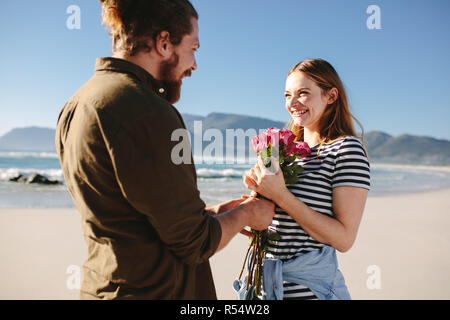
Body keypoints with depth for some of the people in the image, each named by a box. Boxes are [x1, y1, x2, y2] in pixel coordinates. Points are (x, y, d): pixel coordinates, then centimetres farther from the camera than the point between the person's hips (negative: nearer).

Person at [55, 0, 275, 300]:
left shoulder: (76, 106, 4)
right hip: (157, 290, -8)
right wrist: (246, 213, -2)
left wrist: (209, 213, 11)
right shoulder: (147, 112, -25)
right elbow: (194, 245, -20)